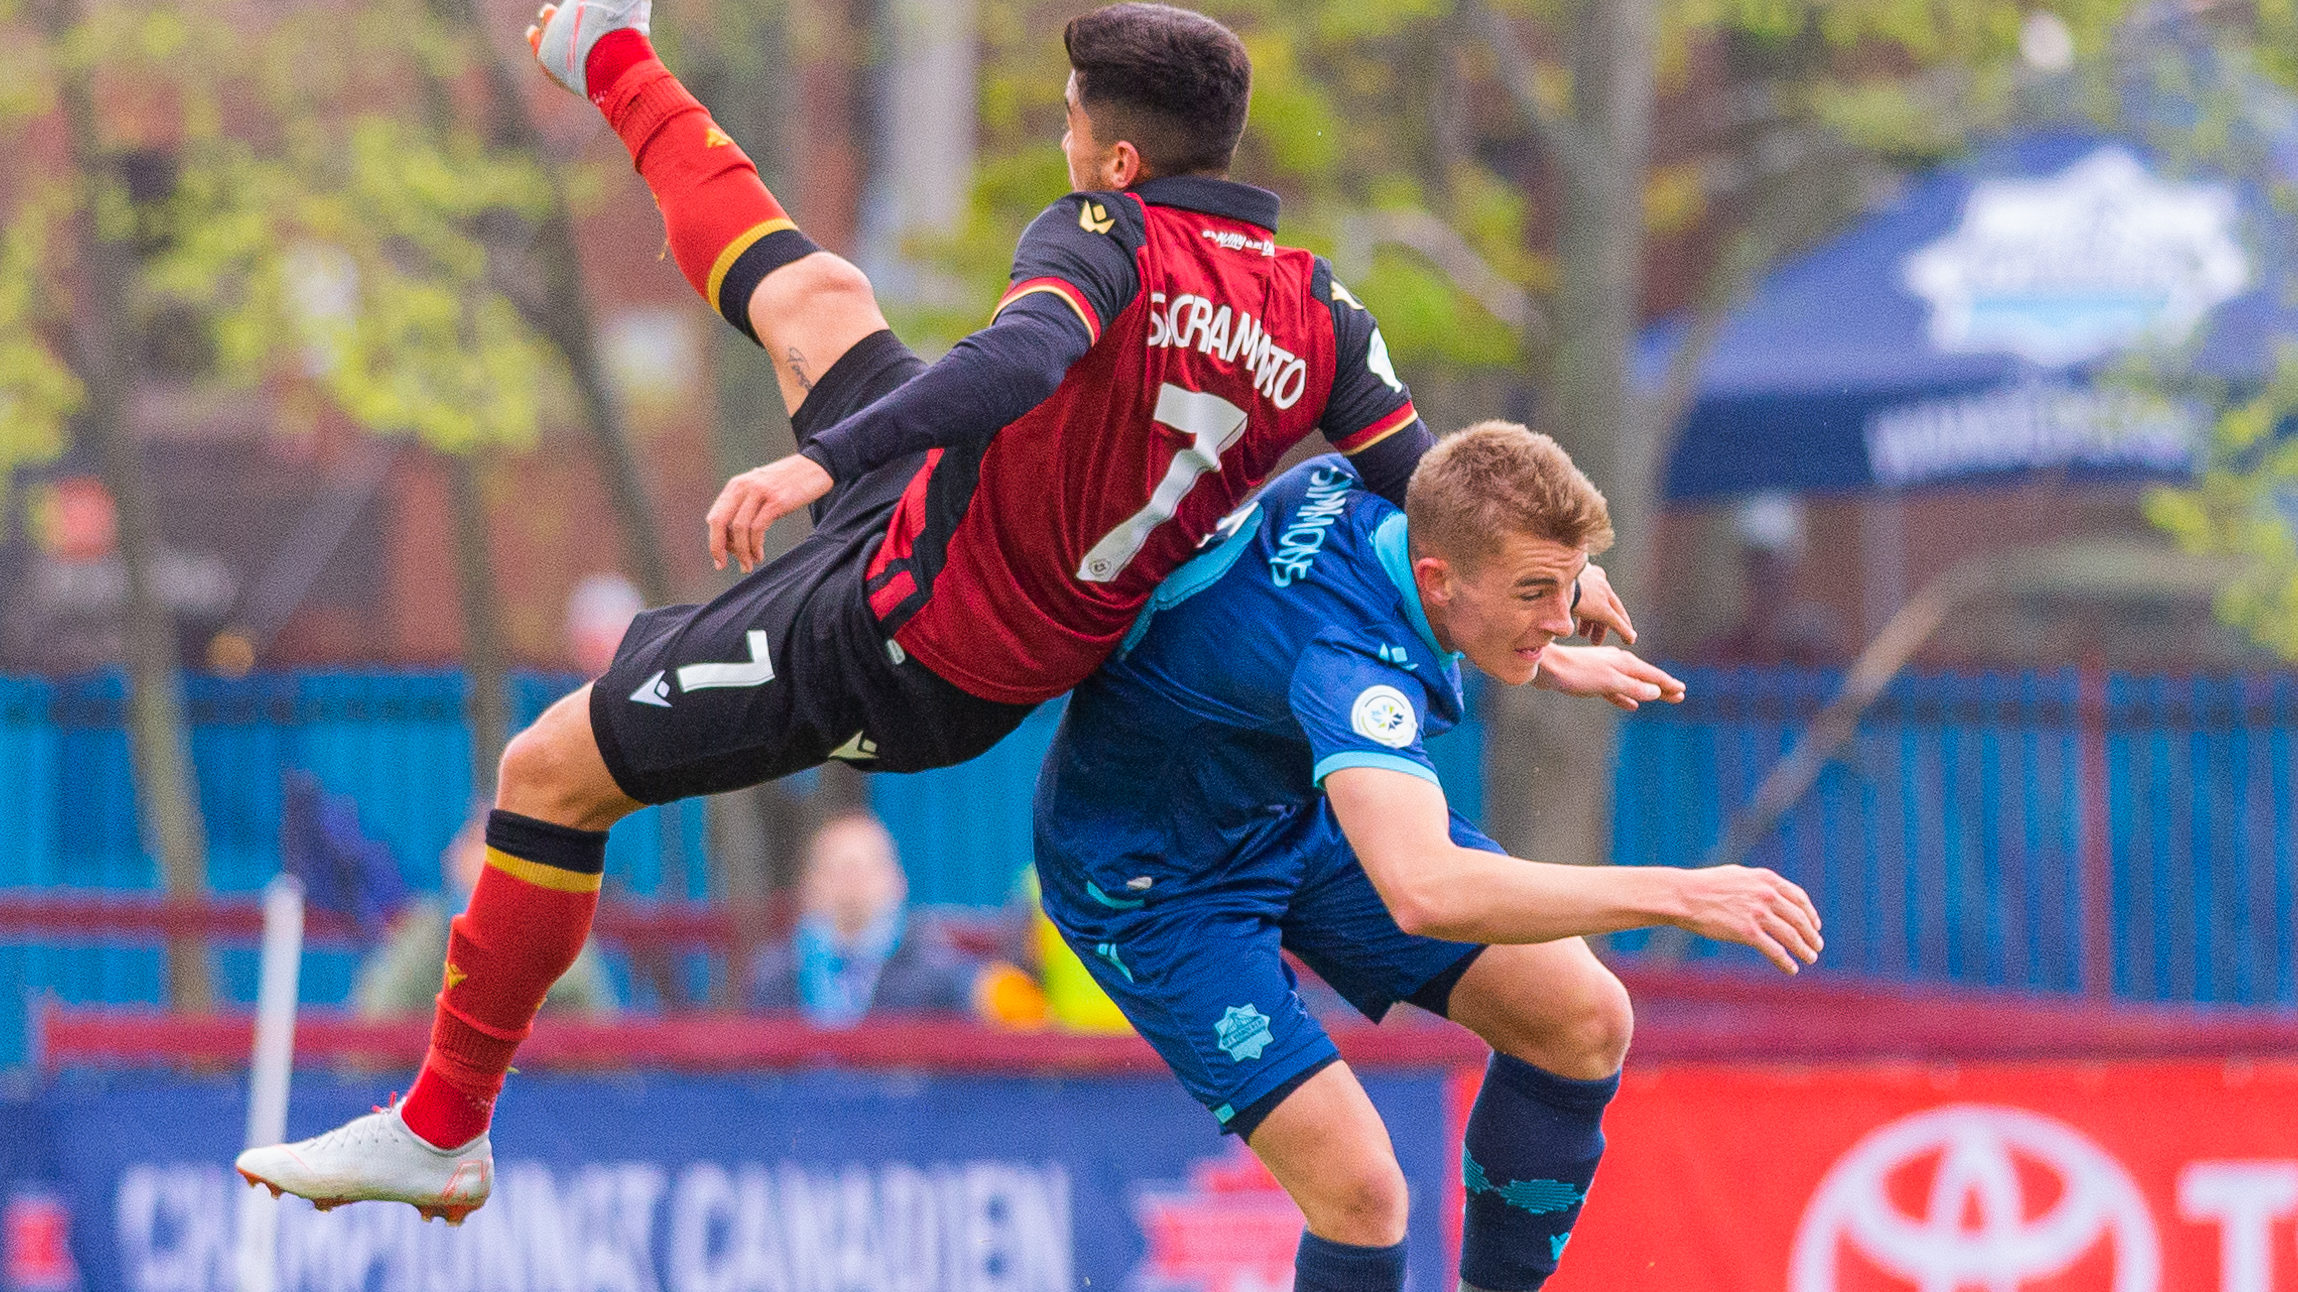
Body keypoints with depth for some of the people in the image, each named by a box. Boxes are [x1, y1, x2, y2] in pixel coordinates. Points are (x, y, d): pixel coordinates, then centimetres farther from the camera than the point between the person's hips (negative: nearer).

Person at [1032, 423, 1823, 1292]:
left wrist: (1553, 664, 13)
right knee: (1358, 1189, -23)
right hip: (1155, 877, -9)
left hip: (1301, 811, 9)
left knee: (1584, 1022, -1)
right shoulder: (1348, 659, -41)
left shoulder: (1360, 482, -16)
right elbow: (1423, 892, -58)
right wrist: (1677, 895, -56)